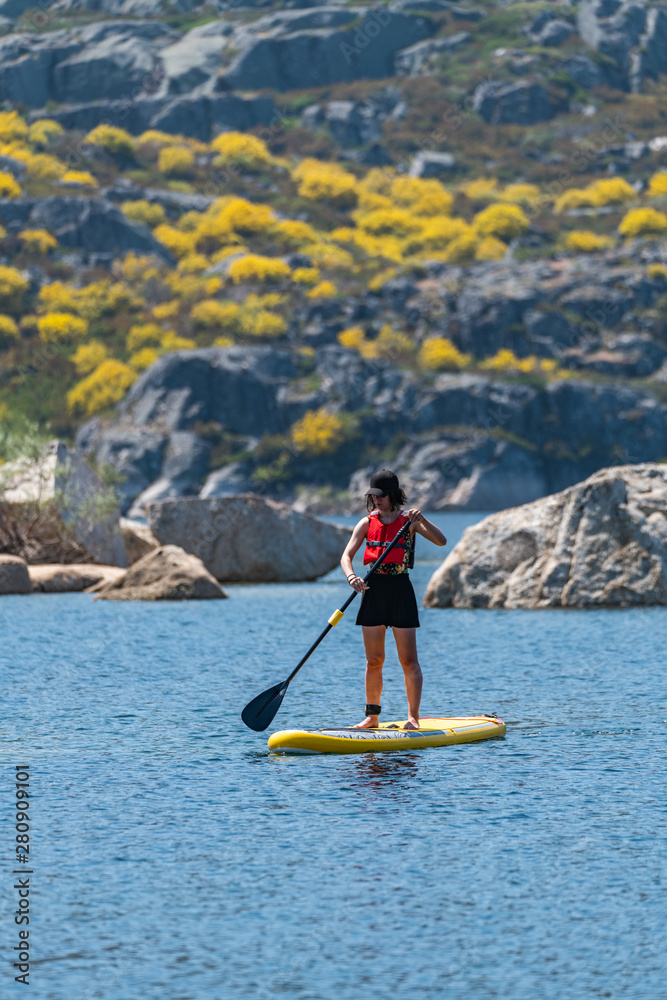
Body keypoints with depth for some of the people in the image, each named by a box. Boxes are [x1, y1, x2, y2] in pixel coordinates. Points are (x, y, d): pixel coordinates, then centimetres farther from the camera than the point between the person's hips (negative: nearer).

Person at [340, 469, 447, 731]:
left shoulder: (408, 520, -1)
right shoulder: (367, 523, 5)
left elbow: (441, 541, -12)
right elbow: (347, 555, -4)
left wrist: (421, 520, -27)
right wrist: (352, 577, -24)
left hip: (400, 591, -3)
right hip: (373, 591, 3)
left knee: (408, 660, -4)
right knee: (373, 661, 6)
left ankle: (413, 717, -1)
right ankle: (372, 717, 13)